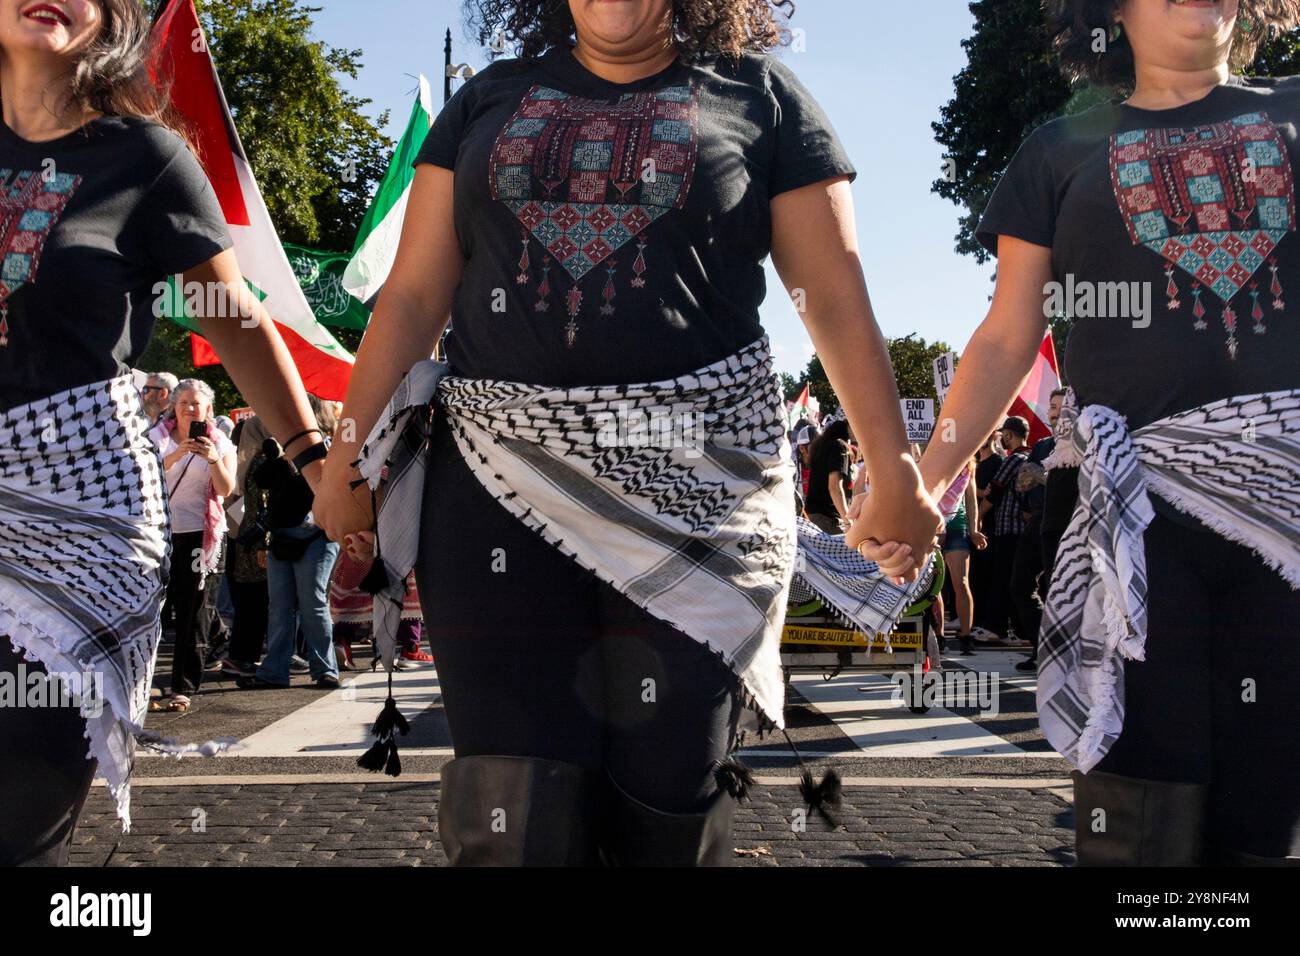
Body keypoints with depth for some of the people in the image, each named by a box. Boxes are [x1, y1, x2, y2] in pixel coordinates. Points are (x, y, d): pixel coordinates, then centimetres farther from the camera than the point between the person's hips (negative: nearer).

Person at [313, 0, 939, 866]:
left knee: (668, 801, 0)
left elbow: (838, 301, 5)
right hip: (502, 475, 2)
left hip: (691, 484, -1)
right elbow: (414, 297, 13)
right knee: (511, 808, -4)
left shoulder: (758, 95, 9)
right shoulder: (491, 99, 17)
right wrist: (348, 455, 5)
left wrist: (895, 473, 0)